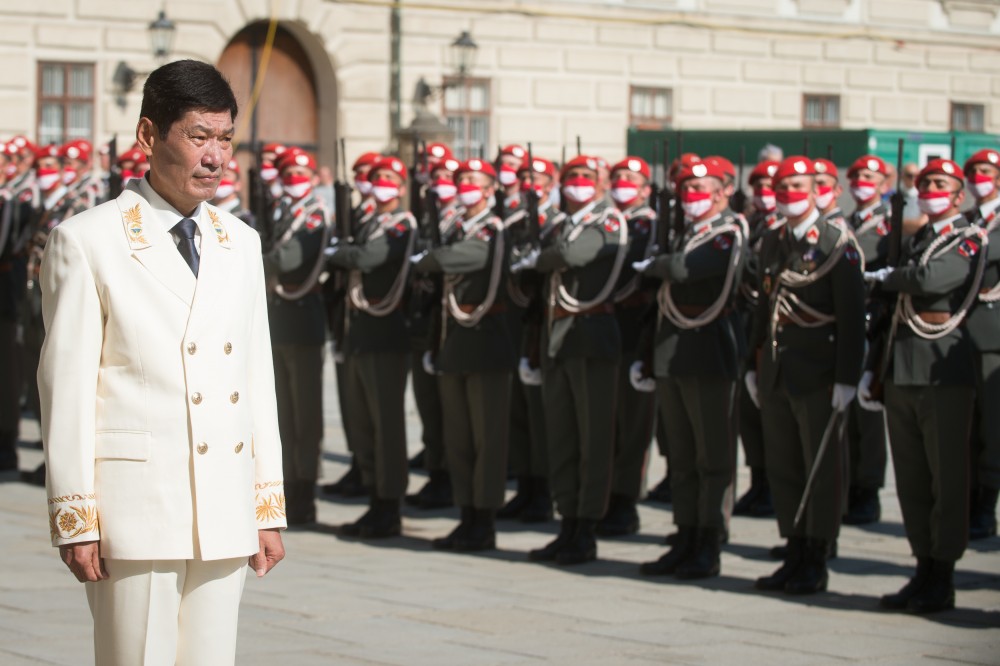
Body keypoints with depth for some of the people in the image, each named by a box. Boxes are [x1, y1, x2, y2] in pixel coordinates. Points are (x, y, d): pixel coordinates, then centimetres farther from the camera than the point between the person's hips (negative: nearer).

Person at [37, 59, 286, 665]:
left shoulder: (241, 243, 14)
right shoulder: (86, 242, -3)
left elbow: (258, 379, 15)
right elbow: (66, 387, -5)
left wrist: (270, 508, 11)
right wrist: (75, 522, -8)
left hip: (225, 514, 5)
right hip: (136, 504, -5)